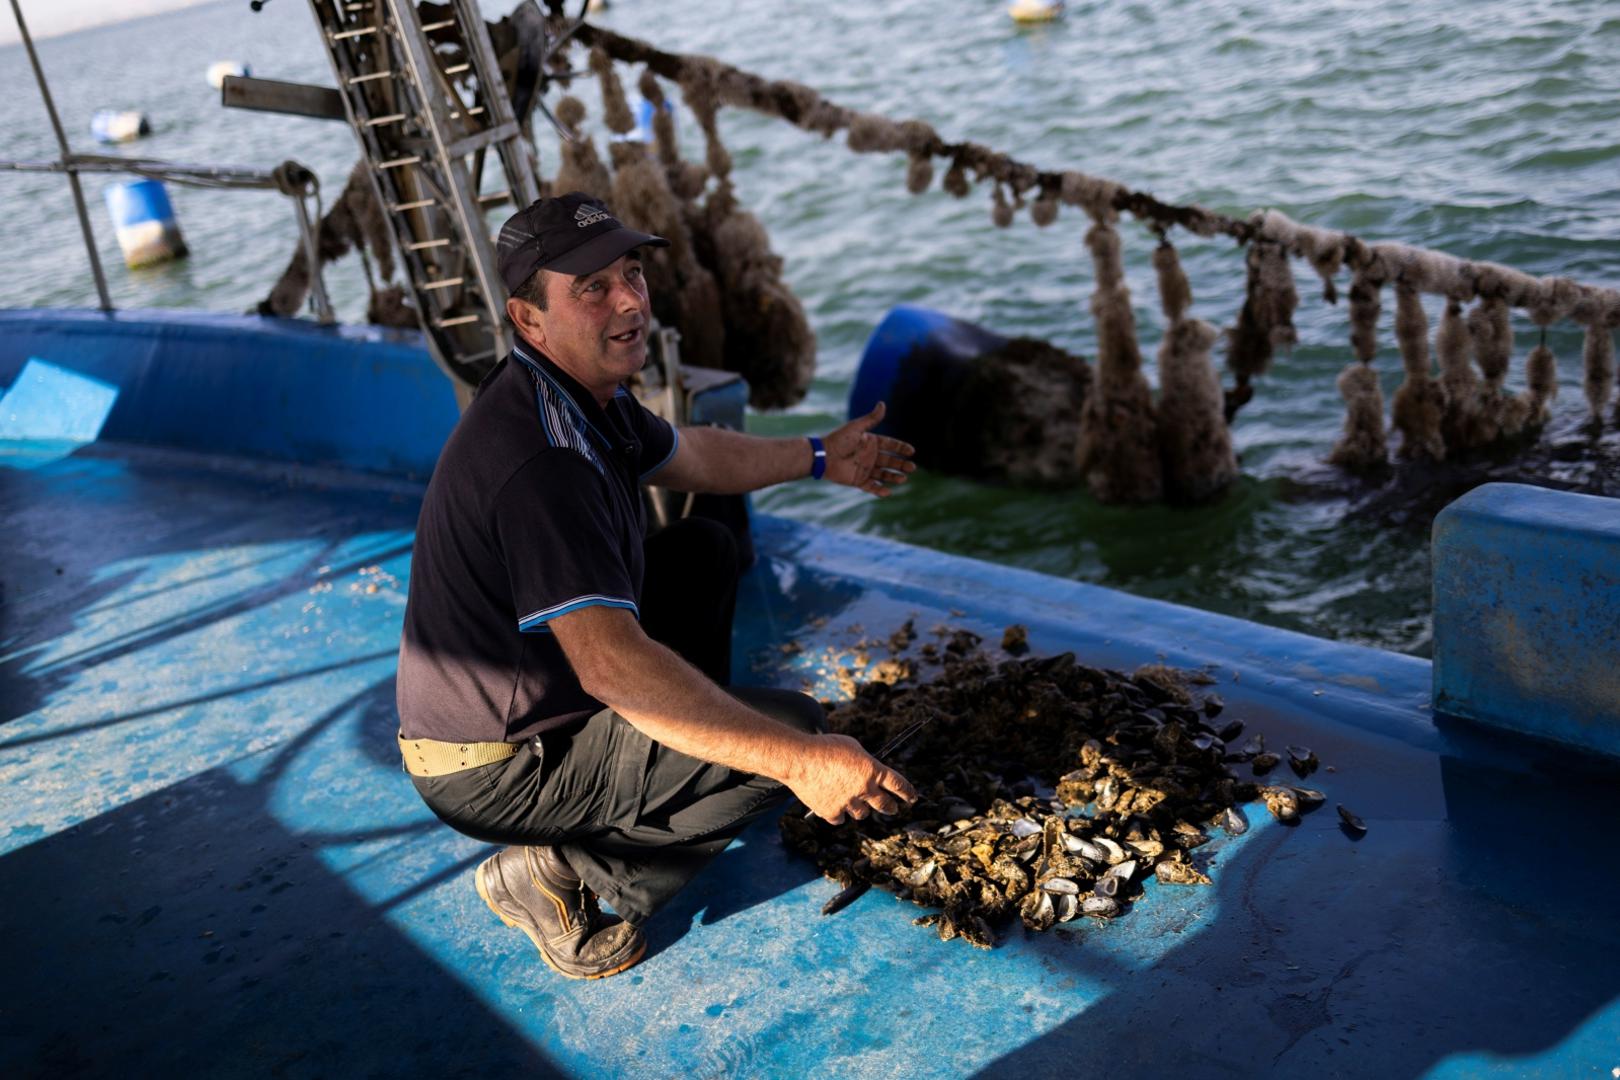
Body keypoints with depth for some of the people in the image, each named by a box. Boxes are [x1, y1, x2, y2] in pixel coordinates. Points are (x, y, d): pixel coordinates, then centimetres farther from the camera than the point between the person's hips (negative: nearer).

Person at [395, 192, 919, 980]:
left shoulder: (587, 393, 1)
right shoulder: (539, 458, -31)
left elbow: (691, 456, 23)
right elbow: (611, 665, -40)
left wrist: (819, 459, 30)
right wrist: (797, 760, -40)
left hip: (535, 694, 10)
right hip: (495, 771, -10)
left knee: (702, 550, 19)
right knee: (788, 726, -18)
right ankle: (567, 871, -7)